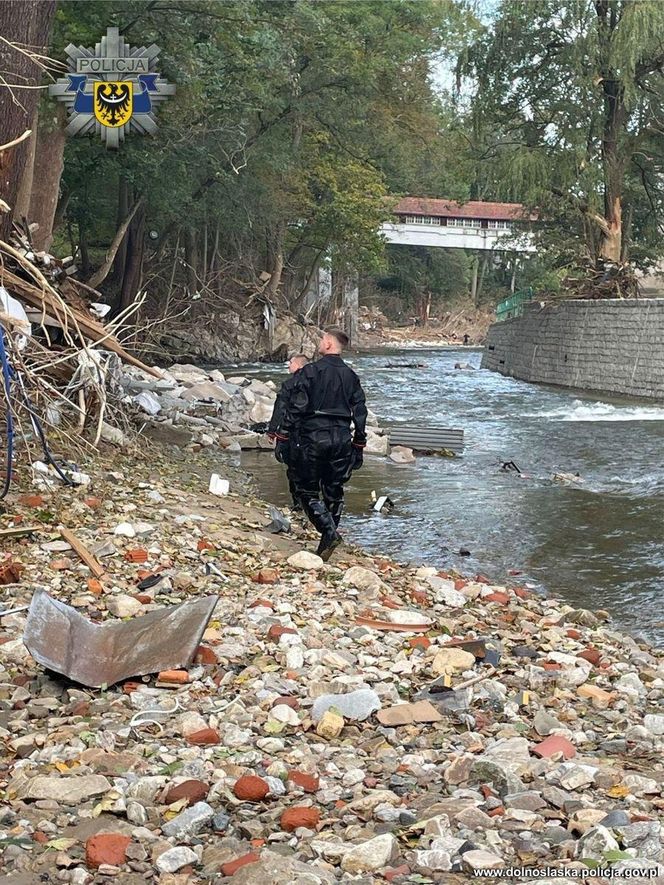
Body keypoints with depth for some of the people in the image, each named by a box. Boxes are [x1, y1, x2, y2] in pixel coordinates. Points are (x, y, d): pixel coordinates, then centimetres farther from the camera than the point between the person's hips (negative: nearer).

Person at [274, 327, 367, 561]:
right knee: (334, 492, 13)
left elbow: (294, 408, -10)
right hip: (341, 440, 5)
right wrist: (359, 446, 18)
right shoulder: (351, 376, 10)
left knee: (307, 490, 3)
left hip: (312, 438, -5)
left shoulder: (309, 372, -7)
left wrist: (282, 438, -5)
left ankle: (329, 532, -14)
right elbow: (360, 413, 11)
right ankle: (328, 540, 15)